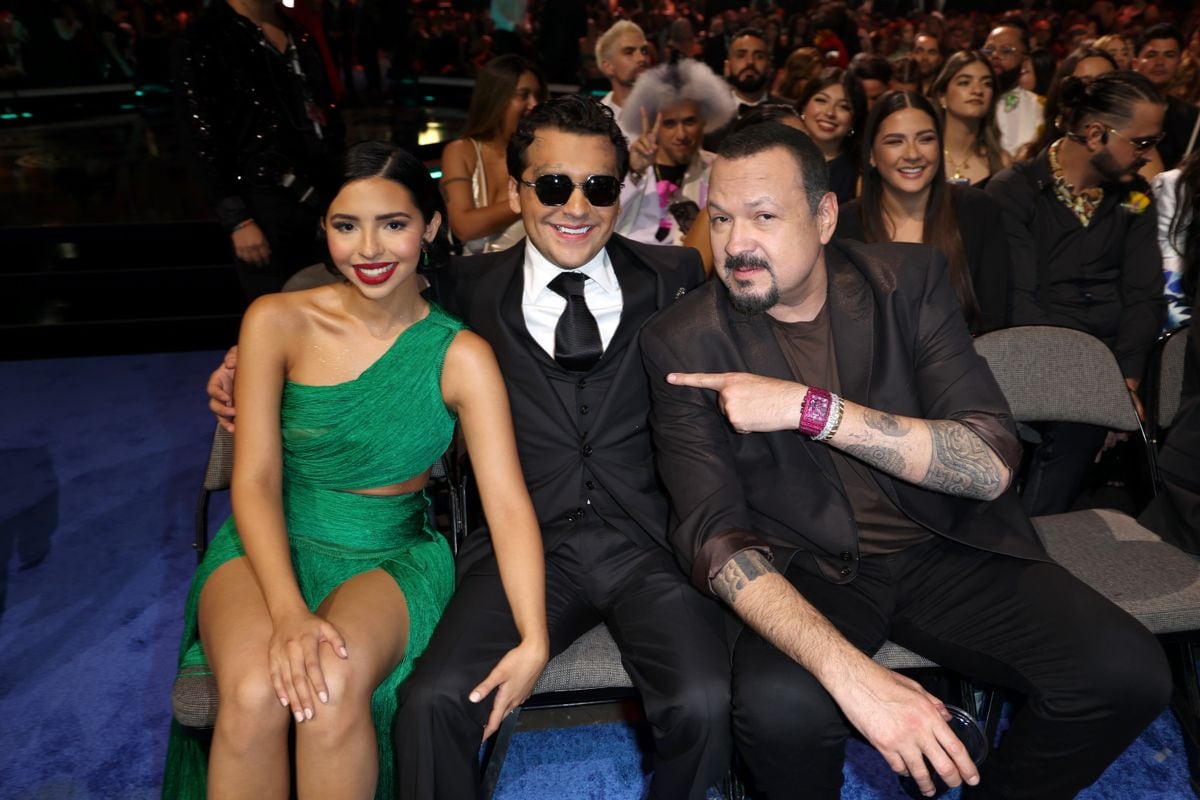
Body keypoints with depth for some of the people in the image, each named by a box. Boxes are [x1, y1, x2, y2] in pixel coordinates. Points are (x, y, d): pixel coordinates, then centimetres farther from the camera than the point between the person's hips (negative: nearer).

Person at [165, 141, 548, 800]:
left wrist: (533, 642, -26)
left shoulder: (461, 357, -6)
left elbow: (508, 504, -13)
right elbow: (255, 480, -10)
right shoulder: (278, 322, -5)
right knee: (255, 693, -30)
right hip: (273, 548, 1)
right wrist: (288, 611, -25)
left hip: (391, 560, 0)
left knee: (335, 689, -31)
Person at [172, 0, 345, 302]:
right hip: (263, 207, -6)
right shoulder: (199, 45, -2)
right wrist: (237, 221, -14)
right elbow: (202, 141, -8)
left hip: (323, 197, 6)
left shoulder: (300, 36, 16)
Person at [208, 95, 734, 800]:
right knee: (433, 700, -24)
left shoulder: (675, 279, 9)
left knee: (705, 704, -24)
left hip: (649, 542, 0)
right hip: (526, 546, 1)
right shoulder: (471, 290, 9)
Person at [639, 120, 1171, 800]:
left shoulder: (909, 280, -4)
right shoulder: (685, 343, -9)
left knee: (1127, 673, -19)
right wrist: (850, 672, -32)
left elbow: (992, 464, -13)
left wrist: (810, 407, -26)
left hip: (947, 547, 3)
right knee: (781, 707, -33)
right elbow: (714, 534, -17)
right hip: (805, 570, -2)